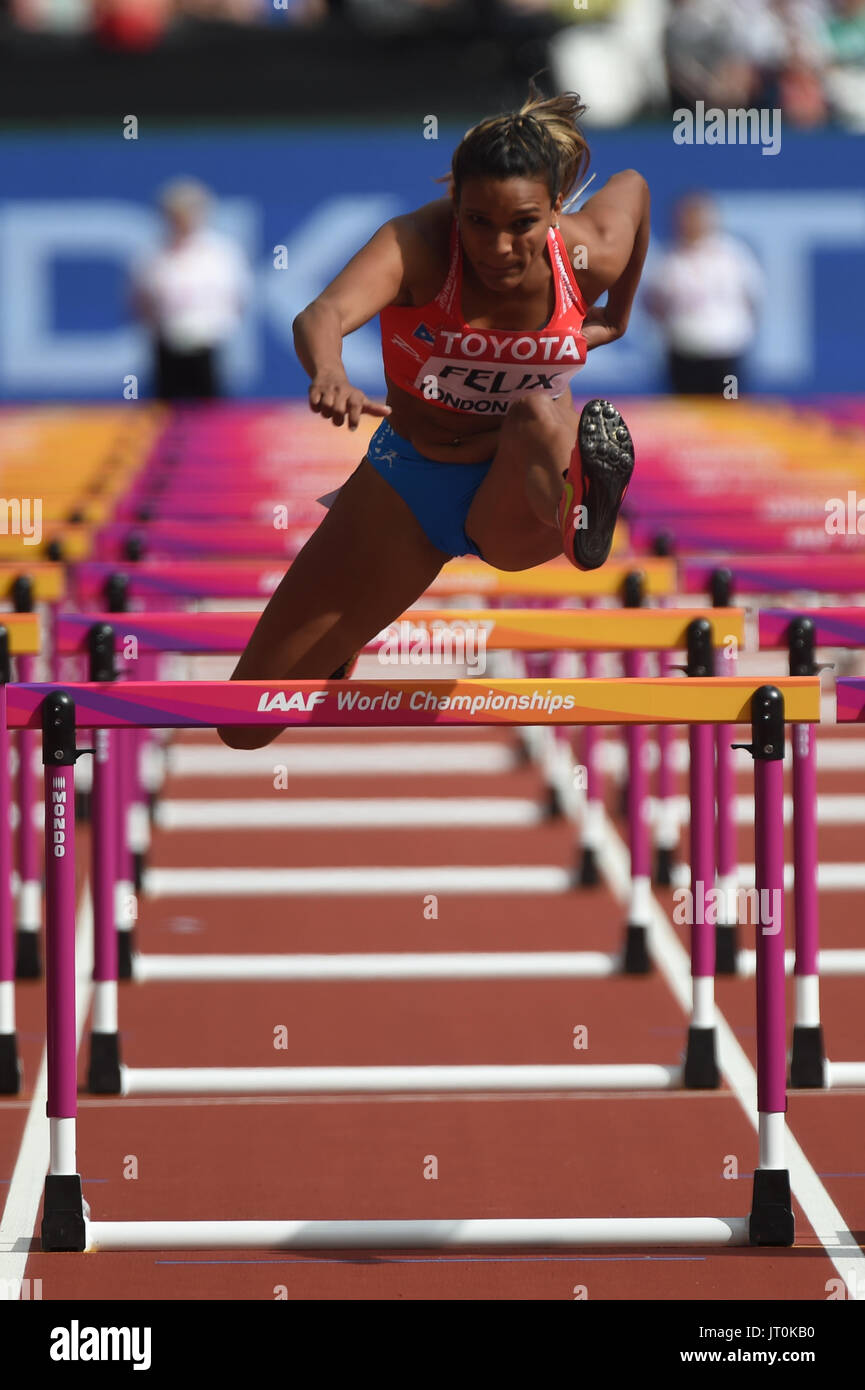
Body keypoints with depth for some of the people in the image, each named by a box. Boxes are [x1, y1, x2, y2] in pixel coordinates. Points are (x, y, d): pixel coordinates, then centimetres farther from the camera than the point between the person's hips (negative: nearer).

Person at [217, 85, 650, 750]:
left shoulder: (589, 256, -17)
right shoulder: (418, 245, -25)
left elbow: (632, 185, 9)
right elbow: (323, 316, -46)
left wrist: (618, 317, 18)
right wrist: (328, 373, -68)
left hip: (514, 501, -2)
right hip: (406, 487, 2)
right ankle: (340, 648, 38)